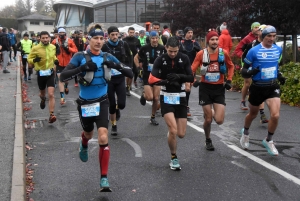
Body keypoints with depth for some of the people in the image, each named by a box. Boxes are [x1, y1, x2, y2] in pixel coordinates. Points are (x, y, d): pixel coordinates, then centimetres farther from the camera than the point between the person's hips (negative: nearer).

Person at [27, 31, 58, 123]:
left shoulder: (53, 47, -1)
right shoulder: (36, 48, -13)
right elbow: (29, 59, -5)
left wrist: (55, 60, 0)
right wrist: (34, 60, -26)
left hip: (51, 73, 0)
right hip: (41, 73, 0)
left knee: (51, 95, -13)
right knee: (42, 93, 20)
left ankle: (51, 115, -14)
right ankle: (43, 99, 59)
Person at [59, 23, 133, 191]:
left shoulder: (107, 57, -4)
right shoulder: (80, 57, -11)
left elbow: (129, 71, -3)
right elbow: (63, 77, -20)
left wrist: (116, 65, -23)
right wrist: (82, 68, -33)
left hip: (102, 102, 0)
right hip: (85, 103, 0)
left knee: (103, 138, -16)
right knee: (89, 134, 23)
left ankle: (104, 179, -8)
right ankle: (84, 145, 63)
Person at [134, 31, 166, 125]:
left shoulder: (162, 48, -5)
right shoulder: (144, 48, -6)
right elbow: (136, 57, 9)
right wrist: (138, 66, -2)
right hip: (147, 76, -1)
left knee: (156, 98, 3)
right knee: (150, 97, -13)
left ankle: (153, 117, 20)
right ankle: (143, 95, 24)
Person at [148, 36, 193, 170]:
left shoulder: (184, 59, -1)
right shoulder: (160, 60, -7)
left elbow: (191, 78, -3)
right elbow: (151, 79, -16)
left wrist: (179, 76, -22)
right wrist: (167, 81, -32)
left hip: (180, 98, 3)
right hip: (166, 97, -2)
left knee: (181, 134, 1)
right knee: (173, 131, -16)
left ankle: (171, 129, 38)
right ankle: (174, 158, 6)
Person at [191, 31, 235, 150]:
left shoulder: (224, 53, -4)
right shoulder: (201, 54, -8)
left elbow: (231, 66, 12)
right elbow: (192, 69, -4)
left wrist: (229, 80, 2)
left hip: (219, 88, 1)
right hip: (205, 87, -1)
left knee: (219, 121, -8)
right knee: (208, 119, 2)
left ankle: (213, 113, 29)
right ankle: (208, 140, 28)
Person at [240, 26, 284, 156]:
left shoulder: (278, 50, 3)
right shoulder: (254, 51, -12)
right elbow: (244, 71, -7)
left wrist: (279, 75, 6)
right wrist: (251, 72, -28)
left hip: (272, 87, 3)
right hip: (257, 87, -2)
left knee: (275, 115, -13)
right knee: (253, 114, 17)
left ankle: (268, 141, 12)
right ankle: (245, 133, 50)